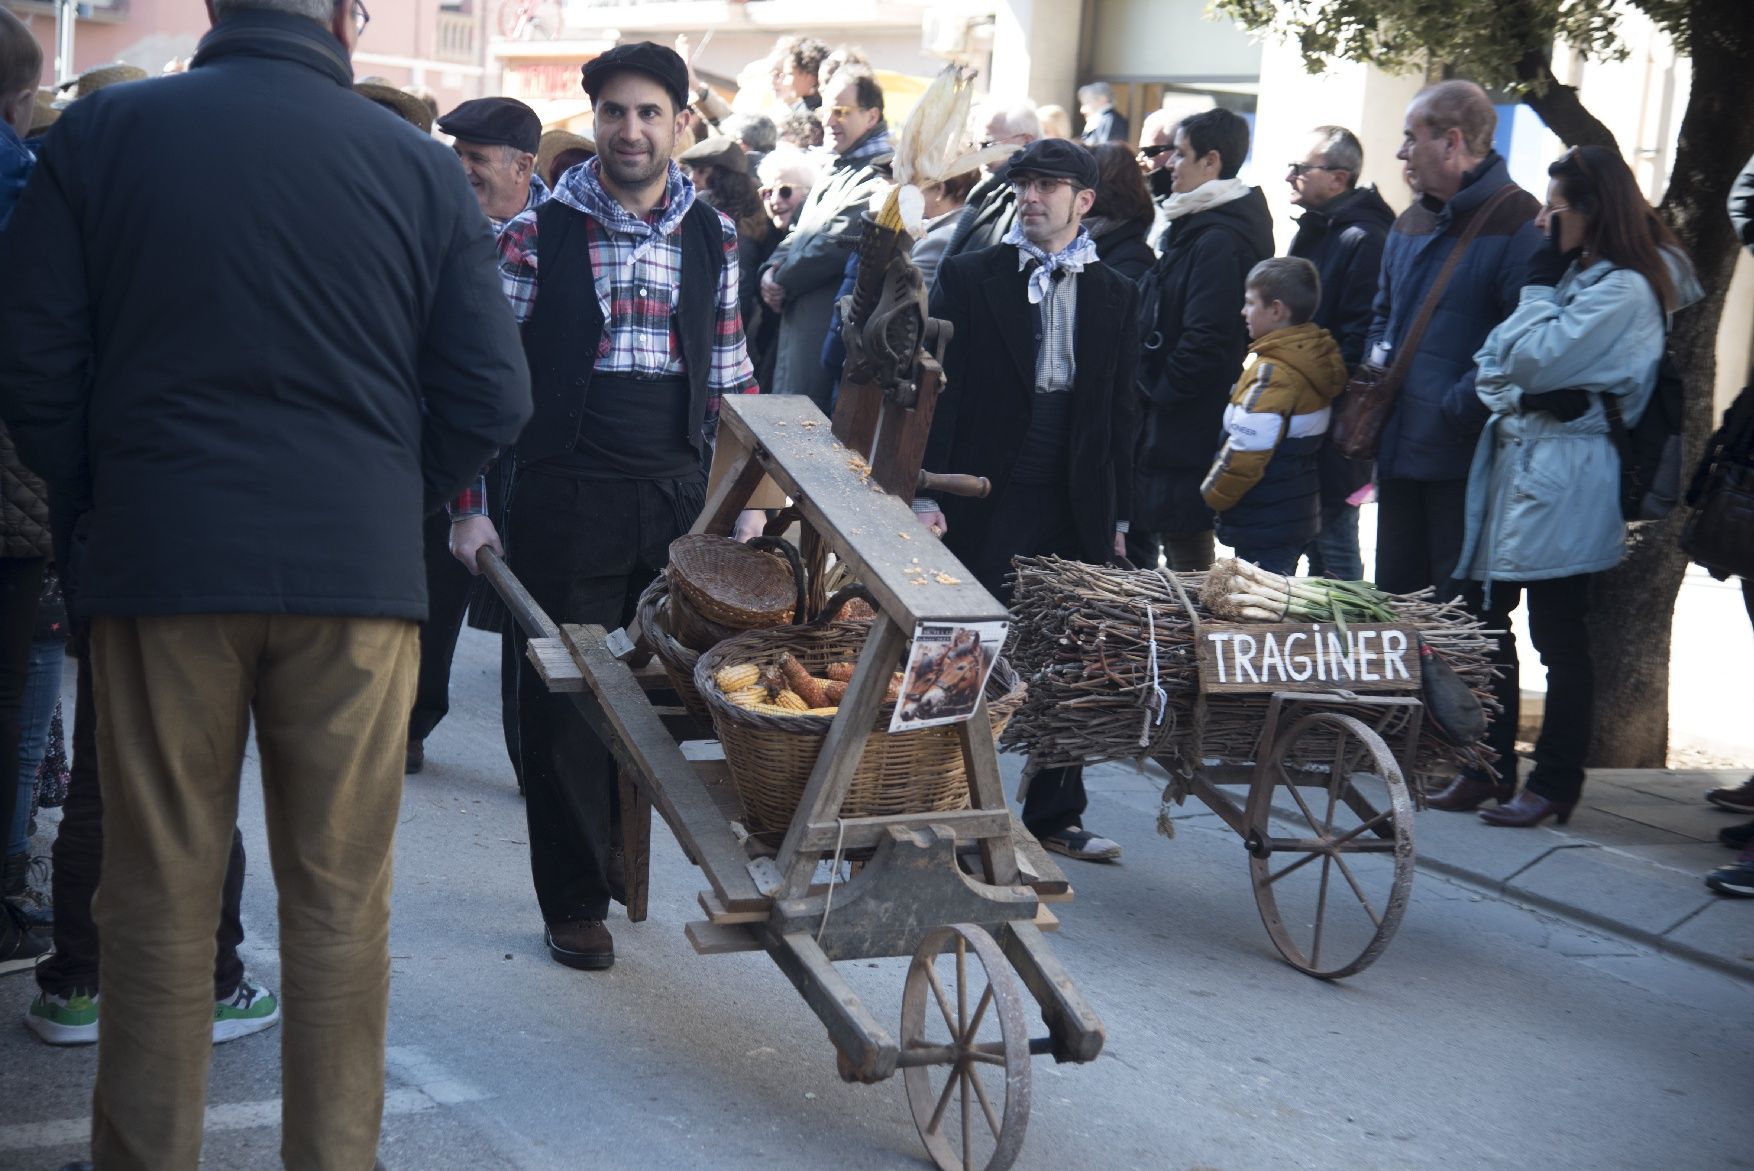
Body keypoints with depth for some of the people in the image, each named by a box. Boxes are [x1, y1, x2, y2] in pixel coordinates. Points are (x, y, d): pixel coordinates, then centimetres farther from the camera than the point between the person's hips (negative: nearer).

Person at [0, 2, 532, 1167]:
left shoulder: (99, 132, 0)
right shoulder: (421, 165, 0)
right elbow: (492, 394, -1)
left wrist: (100, 503, 13)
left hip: (155, 560, 0)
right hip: (359, 571, 0)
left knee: (160, 897, 9)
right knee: (341, 901, 9)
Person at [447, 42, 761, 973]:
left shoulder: (712, 238, 9)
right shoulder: (538, 236, -1)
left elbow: (731, 380, 14)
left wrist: (745, 499, 8)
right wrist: (469, 506, -7)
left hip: (681, 501, 3)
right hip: (567, 501, -3)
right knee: (564, 698, 3)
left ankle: (626, 859, 29)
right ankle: (576, 902, 16)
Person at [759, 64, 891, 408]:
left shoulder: (881, 178, -15)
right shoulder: (837, 170, 18)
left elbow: (835, 243, -21)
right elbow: (802, 232, 21)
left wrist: (782, 281, -9)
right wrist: (773, 269, 1)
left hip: (828, 324, -10)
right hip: (798, 316, 10)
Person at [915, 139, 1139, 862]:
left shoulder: (1115, 295, 10)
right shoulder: (970, 277, 1)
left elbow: (1121, 411, 11)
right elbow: (940, 389, -2)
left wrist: (1117, 515, 8)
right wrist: (928, 494, -9)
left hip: (1077, 505, 3)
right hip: (985, 498, -2)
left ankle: (1055, 815, 20)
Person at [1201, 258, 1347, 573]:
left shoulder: (1270, 373, -20)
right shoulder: (1317, 357, 8)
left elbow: (1245, 453, -23)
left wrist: (1212, 495, -7)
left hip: (1262, 524, -10)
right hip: (1299, 515, 10)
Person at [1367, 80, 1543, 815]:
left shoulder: (1518, 224, -13)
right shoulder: (1412, 223, 14)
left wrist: (1458, 409, -19)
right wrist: (1379, 367, 9)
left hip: (1468, 457, -8)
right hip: (1404, 448, 8)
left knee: (1468, 613, -2)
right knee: (1399, 598, 16)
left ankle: (1489, 767, 7)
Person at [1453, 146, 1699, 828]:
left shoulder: (1624, 290, -12)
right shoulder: (1575, 276, 16)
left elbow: (1535, 362, -17)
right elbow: (1498, 362, 12)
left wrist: (1541, 284, -6)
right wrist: (1510, 392, -9)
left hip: (1563, 482, -9)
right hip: (1516, 462, 9)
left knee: (1559, 637, -2)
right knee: (1488, 624, 11)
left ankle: (1554, 784, 6)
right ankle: (1491, 767, 21)